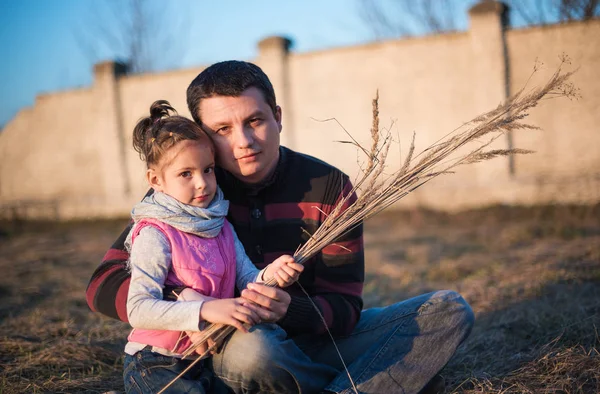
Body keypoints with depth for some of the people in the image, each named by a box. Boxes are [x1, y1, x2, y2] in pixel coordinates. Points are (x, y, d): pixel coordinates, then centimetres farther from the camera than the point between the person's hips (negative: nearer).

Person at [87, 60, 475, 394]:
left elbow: (343, 306, -7)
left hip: (316, 340, 2)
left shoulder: (328, 187, -7)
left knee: (450, 309, -11)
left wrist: (288, 311, -31)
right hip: (232, 346, -2)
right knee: (251, 347, -39)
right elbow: (104, 286, -11)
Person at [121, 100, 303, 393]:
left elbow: (246, 280, -1)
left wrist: (268, 276, -24)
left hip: (205, 358, 7)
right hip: (154, 366, -7)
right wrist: (205, 310, -36)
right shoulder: (154, 236, -17)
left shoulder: (222, 228, 6)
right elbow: (138, 309, -25)